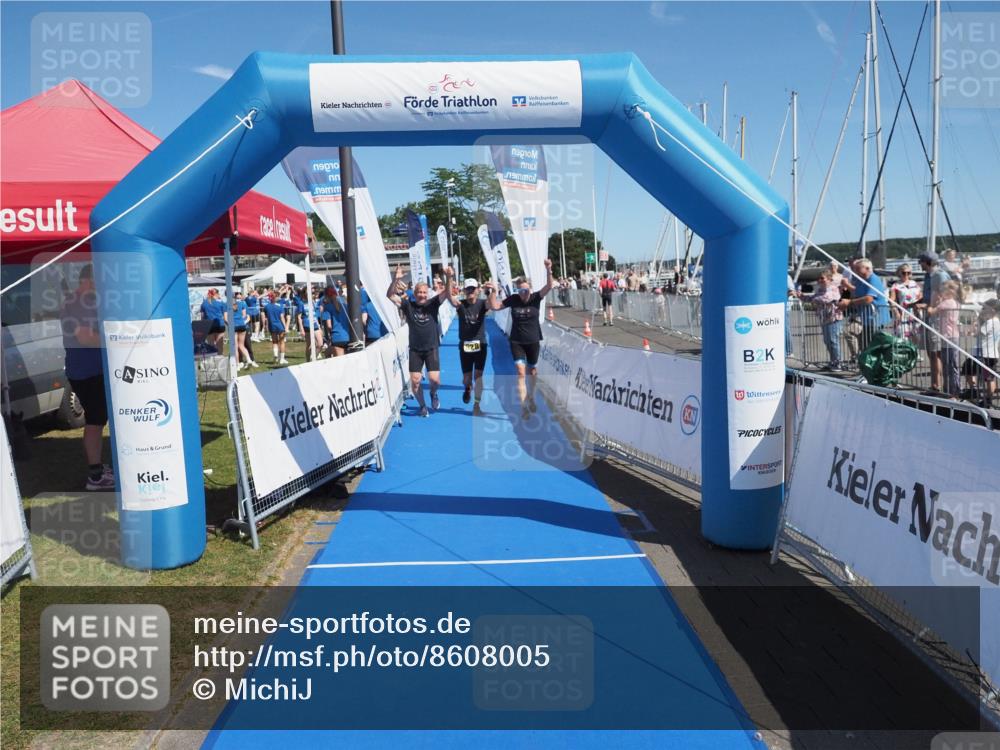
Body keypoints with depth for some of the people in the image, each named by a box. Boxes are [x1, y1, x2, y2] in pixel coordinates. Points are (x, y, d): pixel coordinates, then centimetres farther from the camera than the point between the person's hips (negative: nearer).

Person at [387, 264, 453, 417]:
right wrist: (396, 280, -27)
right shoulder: (408, 305, -3)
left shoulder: (432, 304, -3)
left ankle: (433, 394, 27)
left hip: (432, 348, -1)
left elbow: (447, 293, -15)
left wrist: (448, 277, -34)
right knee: (415, 381, -2)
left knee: (435, 379, -9)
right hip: (415, 350, 1)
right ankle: (422, 406, 22)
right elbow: (390, 295, -11)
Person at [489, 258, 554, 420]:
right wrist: (493, 291, -20)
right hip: (516, 342, 0)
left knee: (532, 371, 15)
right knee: (521, 372, -7)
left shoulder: (536, 298, -11)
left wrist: (548, 270, -40)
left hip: (533, 341, 0)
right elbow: (494, 306, -5)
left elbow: (549, 286, -25)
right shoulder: (513, 299, -7)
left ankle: (531, 397, 40)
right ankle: (524, 406, -1)